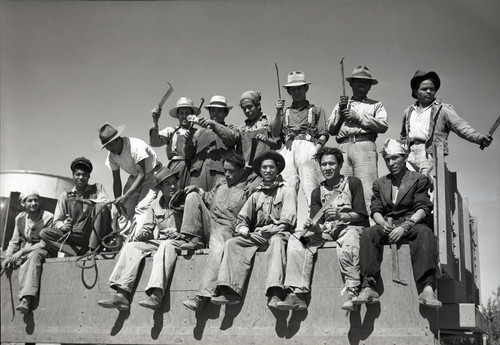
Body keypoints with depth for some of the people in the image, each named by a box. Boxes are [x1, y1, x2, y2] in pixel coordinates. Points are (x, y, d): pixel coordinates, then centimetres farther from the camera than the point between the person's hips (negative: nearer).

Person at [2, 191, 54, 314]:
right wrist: (8, 256, -10)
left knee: (33, 256, -37)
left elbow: (45, 243, -13)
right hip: (24, 251, 6)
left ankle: (26, 300, -51)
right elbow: (14, 241, 11)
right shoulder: (20, 218, 8)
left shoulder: (48, 217, -9)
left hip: (42, 251, -6)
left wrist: (22, 252, -22)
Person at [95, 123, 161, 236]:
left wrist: (126, 196, -39)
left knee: (141, 208, -23)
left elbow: (142, 174, -32)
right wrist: (118, 202, -11)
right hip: (135, 177, 7)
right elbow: (116, 181, -2)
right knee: (126, 210, -5)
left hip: (151, 175, -7)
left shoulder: (136, 146, -29)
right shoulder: (111, 155, -7)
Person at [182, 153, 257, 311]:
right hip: (208, 221, 7)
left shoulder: (248, 190, 2)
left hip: (225, 228, -6)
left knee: (218, 250, -37)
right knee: (192, 196, -7)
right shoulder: (220, 183, 22)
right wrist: (199, 192, 10)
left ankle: (202, 296, -46)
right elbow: (209, 200, 30)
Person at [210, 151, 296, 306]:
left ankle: (275, 291, -54)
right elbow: (242, 217, 21)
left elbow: (288, 219, -1)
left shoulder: (287, 191, 12)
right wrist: (243, 228, -1)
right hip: (257, 235, 4)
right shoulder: (256, 194, 25)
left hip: (278, 233, -4)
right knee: (232, 243, -21)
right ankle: (231, 292, -36)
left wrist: (271, 229, -14)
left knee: (277, 241, -39)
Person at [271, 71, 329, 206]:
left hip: (307, 148, -2)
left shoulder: (316, 110, 21)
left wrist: (317, 149, -9)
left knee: (310, 188, -16)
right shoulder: (285, 112, 28)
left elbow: (324, 134, 10)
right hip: (288, 149, 2)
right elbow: (275, 133, 14)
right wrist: (278, 112, 2)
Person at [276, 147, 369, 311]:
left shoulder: (353, 183, 5)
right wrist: (311, 226, -16)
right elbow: (317, 224, 9)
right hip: (326, 230, 4)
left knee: (349, 239, -41)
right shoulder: (317, 193, 17)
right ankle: (297, 294, -30)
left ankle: (351, 292, -43)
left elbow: (360, 215, -2)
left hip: (350, 226, -4)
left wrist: (340, 215, -20)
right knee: (296, 239, -21)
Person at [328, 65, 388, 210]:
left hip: (365, 145, -2)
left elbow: (383, 125, 3)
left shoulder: (376, 105, 22)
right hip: (344, 148, 2)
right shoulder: (341, 104, 29)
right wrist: (340, 111, 5)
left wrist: (358, 117, -1)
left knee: (367, 188, -16)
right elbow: (331, 130, 18)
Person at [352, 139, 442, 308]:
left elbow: (423, 208, -1)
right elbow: (375, 210, 12)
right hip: (388, 226, 2)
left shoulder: (419, 179, 11)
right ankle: (368, 287, -41)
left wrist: (405, 226, -18)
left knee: (425, 233, -37)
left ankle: (427, 289, -49)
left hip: (412, 224, -2)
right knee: (368, 234, -30)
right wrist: (383, 223, -13)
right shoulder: (379, 183, 22)